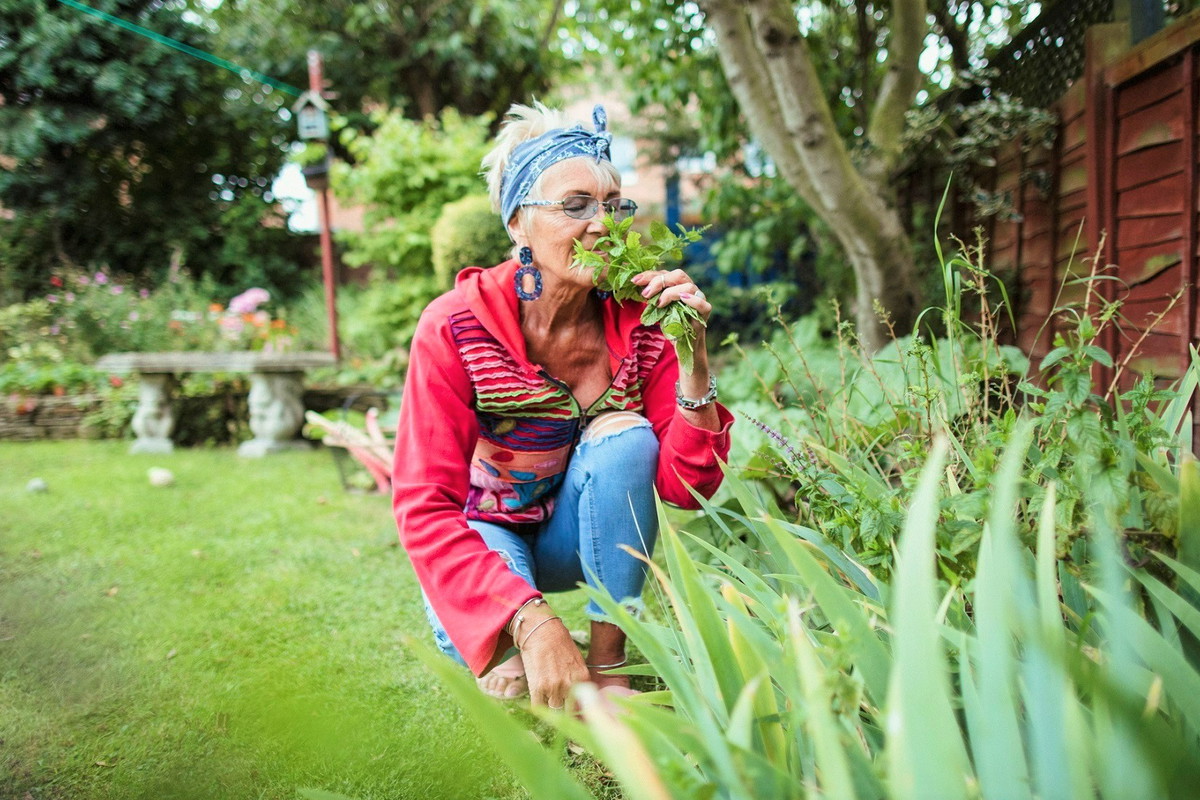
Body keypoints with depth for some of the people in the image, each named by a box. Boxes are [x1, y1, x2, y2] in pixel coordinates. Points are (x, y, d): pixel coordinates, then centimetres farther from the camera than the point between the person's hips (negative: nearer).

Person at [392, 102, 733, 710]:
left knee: (626, 434, -28)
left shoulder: (637, 322, -17)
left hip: (582, 537, 3)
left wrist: (693, 354, -33)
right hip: (483, 534, -3)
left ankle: (607, 662, -16)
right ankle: (505, 651, 3)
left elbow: (687, 486, -19)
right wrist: (533, 621, -42)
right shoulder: (455, 328, -25)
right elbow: (424, 506, -29)